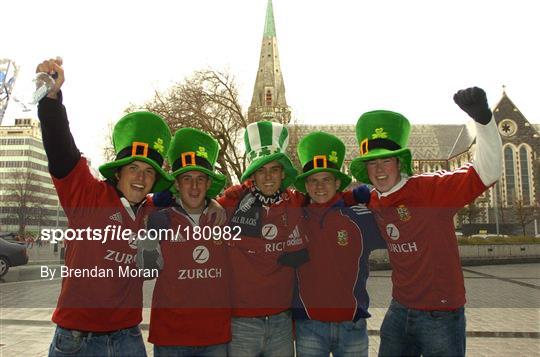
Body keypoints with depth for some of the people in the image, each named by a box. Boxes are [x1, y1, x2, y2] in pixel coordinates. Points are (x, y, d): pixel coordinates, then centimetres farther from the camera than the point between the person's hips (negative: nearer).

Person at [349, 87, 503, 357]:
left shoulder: (430, 188, -18)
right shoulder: (372, 202, 1)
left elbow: (486, 173, -29)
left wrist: (483, 118, -41)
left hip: (441, 312, -6)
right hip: (400, 310, 6)